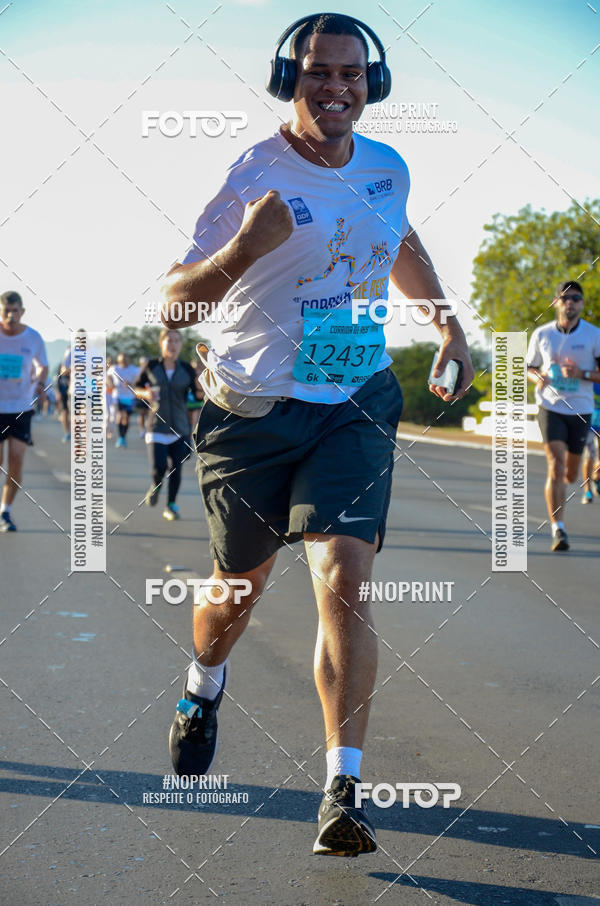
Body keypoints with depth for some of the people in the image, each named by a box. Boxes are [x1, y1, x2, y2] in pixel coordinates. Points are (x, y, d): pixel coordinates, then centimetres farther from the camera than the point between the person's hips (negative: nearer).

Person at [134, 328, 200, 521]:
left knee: (176, 469, 1)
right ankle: (155, 486, 23)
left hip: (180, 428, 1)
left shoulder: (186, 370, 1)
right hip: (157, 426, -1)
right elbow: (137, 387, 10)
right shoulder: (151, 367, -1)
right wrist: (146, 393, -11)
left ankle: (171, 506, 18)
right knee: (159, 467, -13)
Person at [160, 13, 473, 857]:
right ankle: (204, 686, 47)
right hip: (252, 408, -2)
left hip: (354, 407, 2)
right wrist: (245, 248, -31)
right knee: (241, 586, 12)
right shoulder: (250, 176, -12)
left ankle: (344, 790, -14)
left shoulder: (388, 169, 3)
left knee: (344, 578, -16)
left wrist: (445, 316, 16)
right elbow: (173, 306, -15)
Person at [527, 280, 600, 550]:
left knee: (570, 474, 11)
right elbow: (529, 366, 13)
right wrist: (537, 377, -10)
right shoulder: (541, 334, 2)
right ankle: (558, 530, -16)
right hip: (551, 406, -1)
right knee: (555, 463, -17)